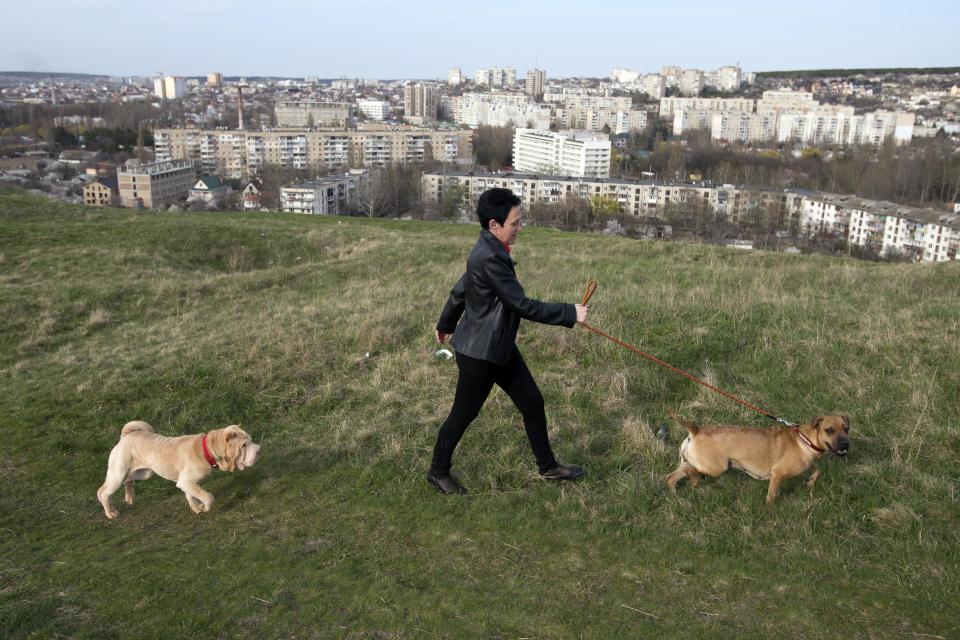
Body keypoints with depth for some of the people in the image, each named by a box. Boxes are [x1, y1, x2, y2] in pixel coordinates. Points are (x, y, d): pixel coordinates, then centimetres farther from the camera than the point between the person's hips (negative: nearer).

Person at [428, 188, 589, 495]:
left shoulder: (487, 251, 4)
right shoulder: (490, 259, -27)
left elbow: (460, 289, 16)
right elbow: (524, 306, -26)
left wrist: (446, 324, 31)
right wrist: (570, 313, -18)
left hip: (500, 348, 10)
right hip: (479, 354, -10)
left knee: (533, 403, 15)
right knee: (463, 415, 9)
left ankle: (548, 466, 31)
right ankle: (438, 472, 30)